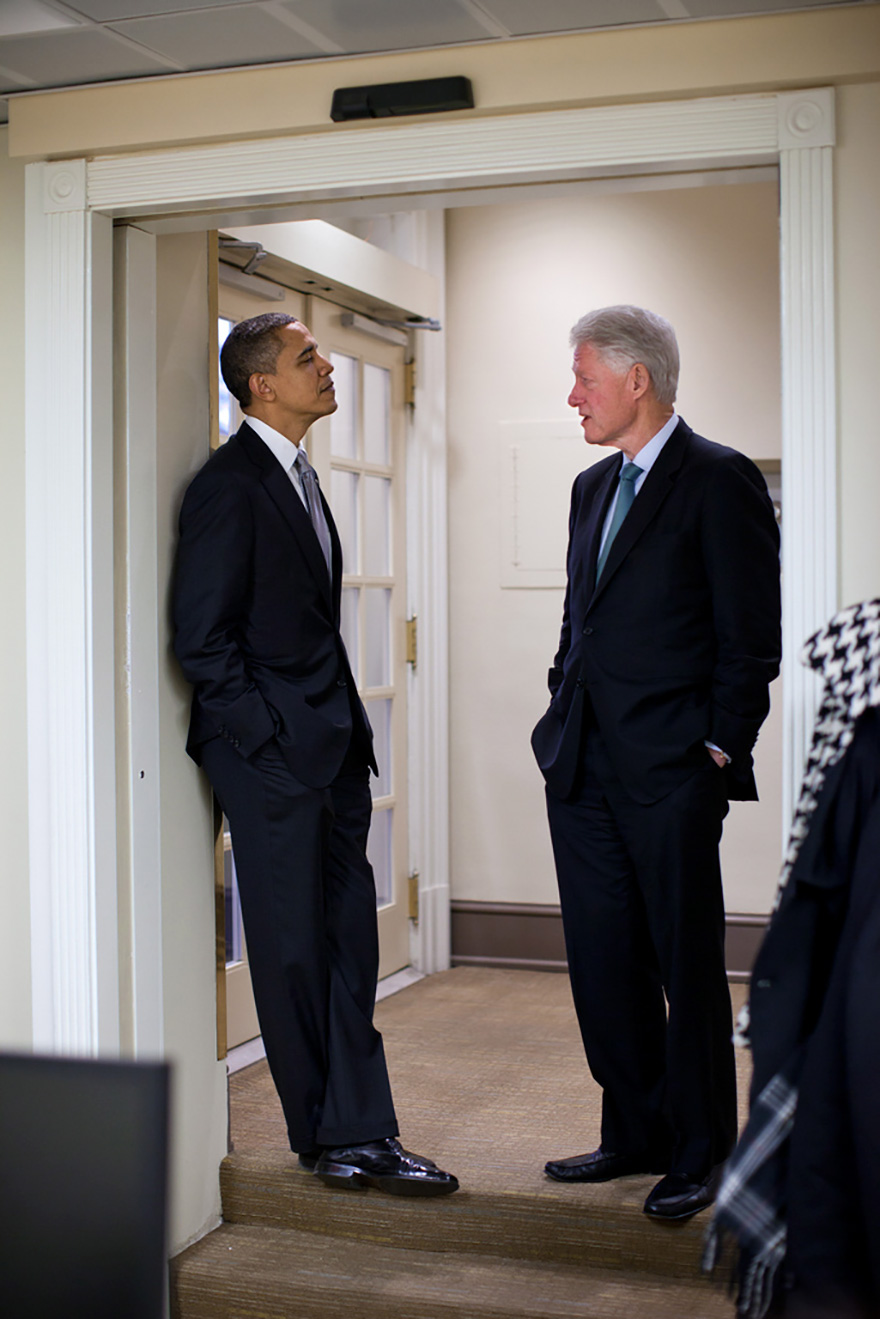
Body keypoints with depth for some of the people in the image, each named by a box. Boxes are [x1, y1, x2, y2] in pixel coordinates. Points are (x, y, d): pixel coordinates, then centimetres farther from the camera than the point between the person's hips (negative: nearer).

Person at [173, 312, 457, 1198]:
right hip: (275, 757, -9)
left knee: (349, 948, 9)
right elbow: (202, 640, -16)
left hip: (331, 751, 9)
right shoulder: (230, 485, -12)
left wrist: (346, 728, 13)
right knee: (294, 951, 3)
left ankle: (358, 1134, 17)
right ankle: (326, 1136, 16)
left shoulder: (297, 476, 17)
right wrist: (269, 742, -14)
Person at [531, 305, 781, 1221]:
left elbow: (750, 636, -9)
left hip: (671, 770, -8)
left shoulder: (720, 482, -7)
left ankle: (700, 1152, 16)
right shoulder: (592, 487, 17)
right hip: (583, 768, 8)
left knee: (688, 965, 2)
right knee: (603, 962, 12)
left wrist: (720, 748, -11)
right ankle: (636, 1133, 26)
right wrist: (561, 723, 14)